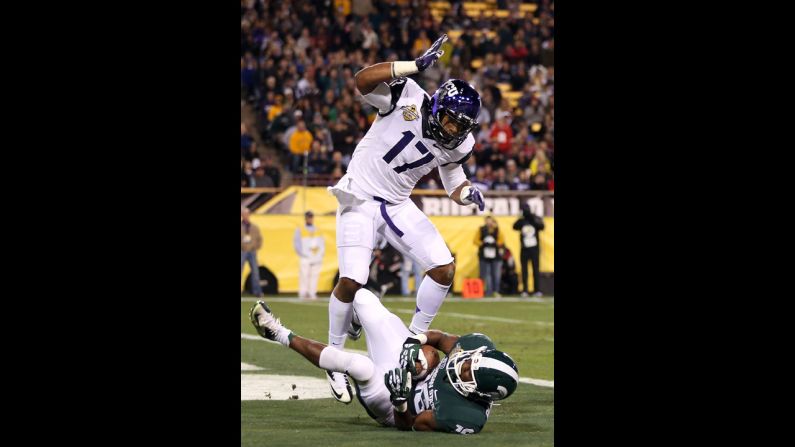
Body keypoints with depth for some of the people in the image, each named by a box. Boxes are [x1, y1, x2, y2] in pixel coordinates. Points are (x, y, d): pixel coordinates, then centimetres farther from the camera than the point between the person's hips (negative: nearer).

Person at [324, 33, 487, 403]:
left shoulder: (458, 145, -3)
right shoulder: (409, 100, -19)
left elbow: (453, 181, 14)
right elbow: (363, 80, -33)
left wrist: (467, 194, -10)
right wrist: (416, 66, -42)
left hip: (397, 205, 5)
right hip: (360, 197, -5)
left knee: (444, 268, -7)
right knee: (353, 281, -16)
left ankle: (416, 338, 11)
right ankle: (335, 357, 3)